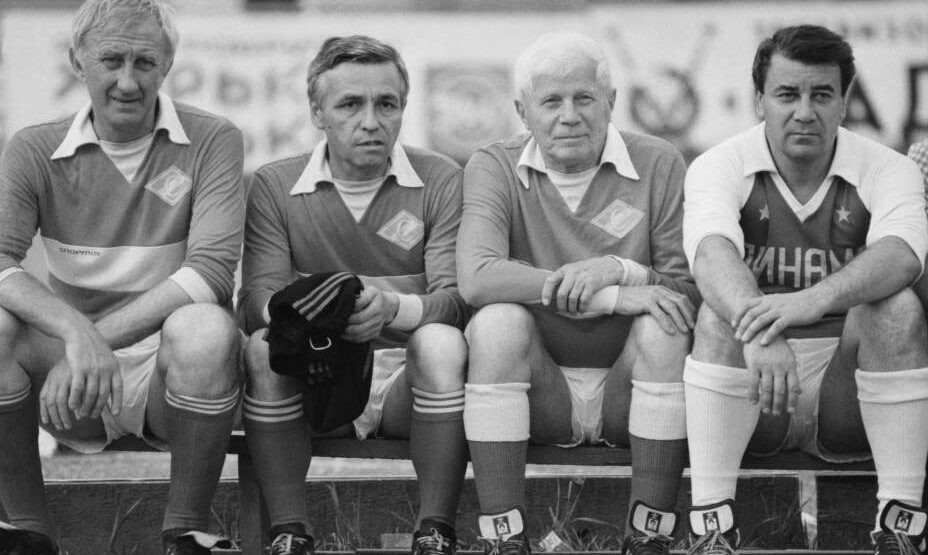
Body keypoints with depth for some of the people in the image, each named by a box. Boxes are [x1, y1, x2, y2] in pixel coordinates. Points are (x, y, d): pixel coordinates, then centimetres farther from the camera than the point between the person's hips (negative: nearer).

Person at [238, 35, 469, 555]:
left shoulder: (440, 180, 1)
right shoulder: (274, 187, 5)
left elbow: (457, 297, -11)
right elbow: (256, 299, -7)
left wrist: (395, 308, -35)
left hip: (408, 380, -1)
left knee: (442, 344, -33)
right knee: (264, 349, -30)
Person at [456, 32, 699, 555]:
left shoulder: (658, 164, 0)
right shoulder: (496, 168, -1)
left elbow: (691, 291, -6)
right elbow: (476, 277, -20)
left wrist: (620, 269, -25)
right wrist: (612, 297, -27)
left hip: (627, 387, 0)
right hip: (541, 389, 0)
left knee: (662, 329, -29)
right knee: (496, 322, -28)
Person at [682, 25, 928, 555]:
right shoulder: (720, 167, -4)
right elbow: (712, 253, -27)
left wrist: (813, 301, -47)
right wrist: (758, 327, -49)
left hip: (847, 385, 0)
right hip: (750, 405, 0)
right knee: (722, 311, -29)